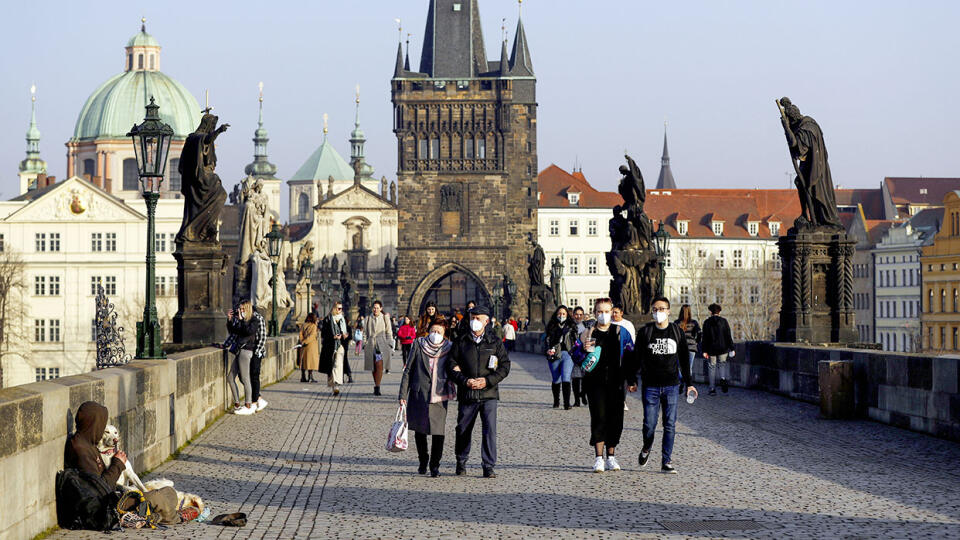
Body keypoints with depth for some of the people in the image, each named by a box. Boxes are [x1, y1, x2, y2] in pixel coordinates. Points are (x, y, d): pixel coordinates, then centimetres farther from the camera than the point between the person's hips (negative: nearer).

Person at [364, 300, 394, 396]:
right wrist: (364, 343, 10)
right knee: (373, 367, 6)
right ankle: (376, 386, 19)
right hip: (371, 344, 3)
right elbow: (365, 332, 16)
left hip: (381, 344, -3)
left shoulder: (385, 318, 6)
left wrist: (389, 344, 2)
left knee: (379, 364, -18)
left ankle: (377, 387, -20)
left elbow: (389, 332, 8)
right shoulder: (368, 318, 11)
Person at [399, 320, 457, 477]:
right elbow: (408, 371, 4)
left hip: (439, 396, -1)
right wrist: (403, 395, 1)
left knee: (438, 431, -9)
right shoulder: (418, 345, 3)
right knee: (419, 430, 9)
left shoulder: (449, 348, 4)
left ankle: (435, 465, 4)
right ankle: (423, 461, 29)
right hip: (418, 394, 1)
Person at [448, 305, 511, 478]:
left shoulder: (495, 343, 6)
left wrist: (488, 380, -9)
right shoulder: (460, 343, 7)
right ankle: (461, 462, 29)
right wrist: (465, 381, -11)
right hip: (466, 394, 1)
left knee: (490, 430, -10)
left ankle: (489, 466, -4)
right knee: (463, 430, 9)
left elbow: (505, 366, 4)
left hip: (489, 394, -1)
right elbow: (451, 367, 5)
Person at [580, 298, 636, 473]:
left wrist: (631, 380, 4)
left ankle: (611, 457, 14)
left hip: (616, 382, 2)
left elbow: (630, 357, 9)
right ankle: (598, 458, -6)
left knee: (615, 419, 3)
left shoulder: (621, 332, 8)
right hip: (595, 381, -2)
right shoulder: (588, 333, 5)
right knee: (599, 417, -9)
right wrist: (584, 350, -17)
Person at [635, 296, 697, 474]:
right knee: (649, 424, -3)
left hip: (671, 386, 1)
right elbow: (637, 358, 4)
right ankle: (646, 449, 27)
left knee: (670, 425, -1)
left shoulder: (677, 332, 7)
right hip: (650, 386, -1)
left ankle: (666, 461, 6)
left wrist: (688, 383, 12)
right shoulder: (645, 332, 2)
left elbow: (683, 360, 13)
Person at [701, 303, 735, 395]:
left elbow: (705, 338, -3)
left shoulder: (707, 322, -1)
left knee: (712, 367, 10)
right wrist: (731, 348, 1)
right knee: (723, 363, 21)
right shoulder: (724, 321, -1)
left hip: (711, 349, 0)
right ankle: (723, 378, -7)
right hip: (723, 348, 0)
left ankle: (712, 389, 7)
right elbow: (728, 336, -3)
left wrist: (705, 351, -1)